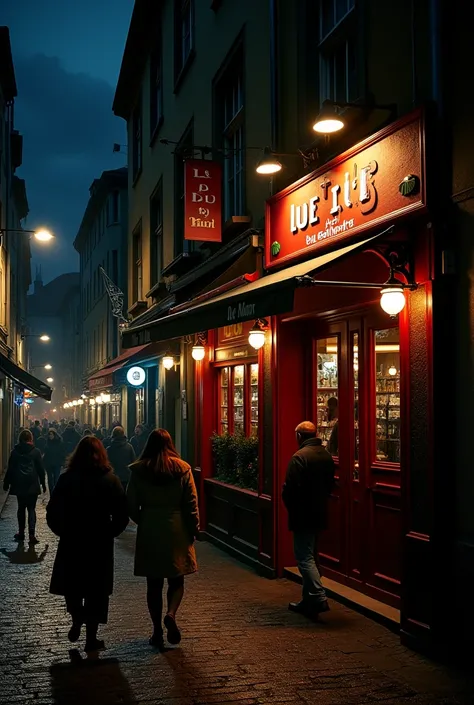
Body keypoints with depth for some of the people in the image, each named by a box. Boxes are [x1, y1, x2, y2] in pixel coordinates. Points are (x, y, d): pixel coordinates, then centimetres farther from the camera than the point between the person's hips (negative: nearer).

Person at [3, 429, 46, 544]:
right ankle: (31, 534, -11)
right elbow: (41, 469, 0)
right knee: (31, 509, 0)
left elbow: (10, 469, 4)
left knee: (21, 508, 13)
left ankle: (21, 533, 17)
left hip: (19, 485, 2)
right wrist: (43, 483, 8)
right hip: (32, 485, -1)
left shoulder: (15, 452, 1)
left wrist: (7, 483, 12)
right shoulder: (35, 452, -3)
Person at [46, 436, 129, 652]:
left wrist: (64, 532, 9)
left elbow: (52, 513, -5)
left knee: (70, 585, 20)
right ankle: (91, 638, 12)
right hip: (101, 544, 0)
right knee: (96, 590, 10)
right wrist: (109, 533, 8)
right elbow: (122, 515, -6)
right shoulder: (110, 480, -6)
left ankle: (76, 620, 3)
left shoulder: (67, 479, -5)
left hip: (71, 542, 0)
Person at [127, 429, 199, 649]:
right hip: (177, 531, 0)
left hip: (149, 532, 0)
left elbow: (131, 505, -2)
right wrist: (194, 530, 6)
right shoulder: (182, 469, -4)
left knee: (154, 583, 10)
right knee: (177, 580, 13)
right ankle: (171, 613, -12)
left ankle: (157, 631, 12)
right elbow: (191, 504, -4)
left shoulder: (138, 470, -4)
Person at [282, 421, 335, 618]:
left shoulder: (300, 456, -18)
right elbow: (330, 484, 14)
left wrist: (290, 506, -1)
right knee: (310, 556, 16)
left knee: (304, 557, -5)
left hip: (303, 515, -8)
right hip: (320, 514, 8)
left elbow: (290, 488, -19)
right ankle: (308, 600, 22)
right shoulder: (326, 455, 7)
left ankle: (318, 598, -15)